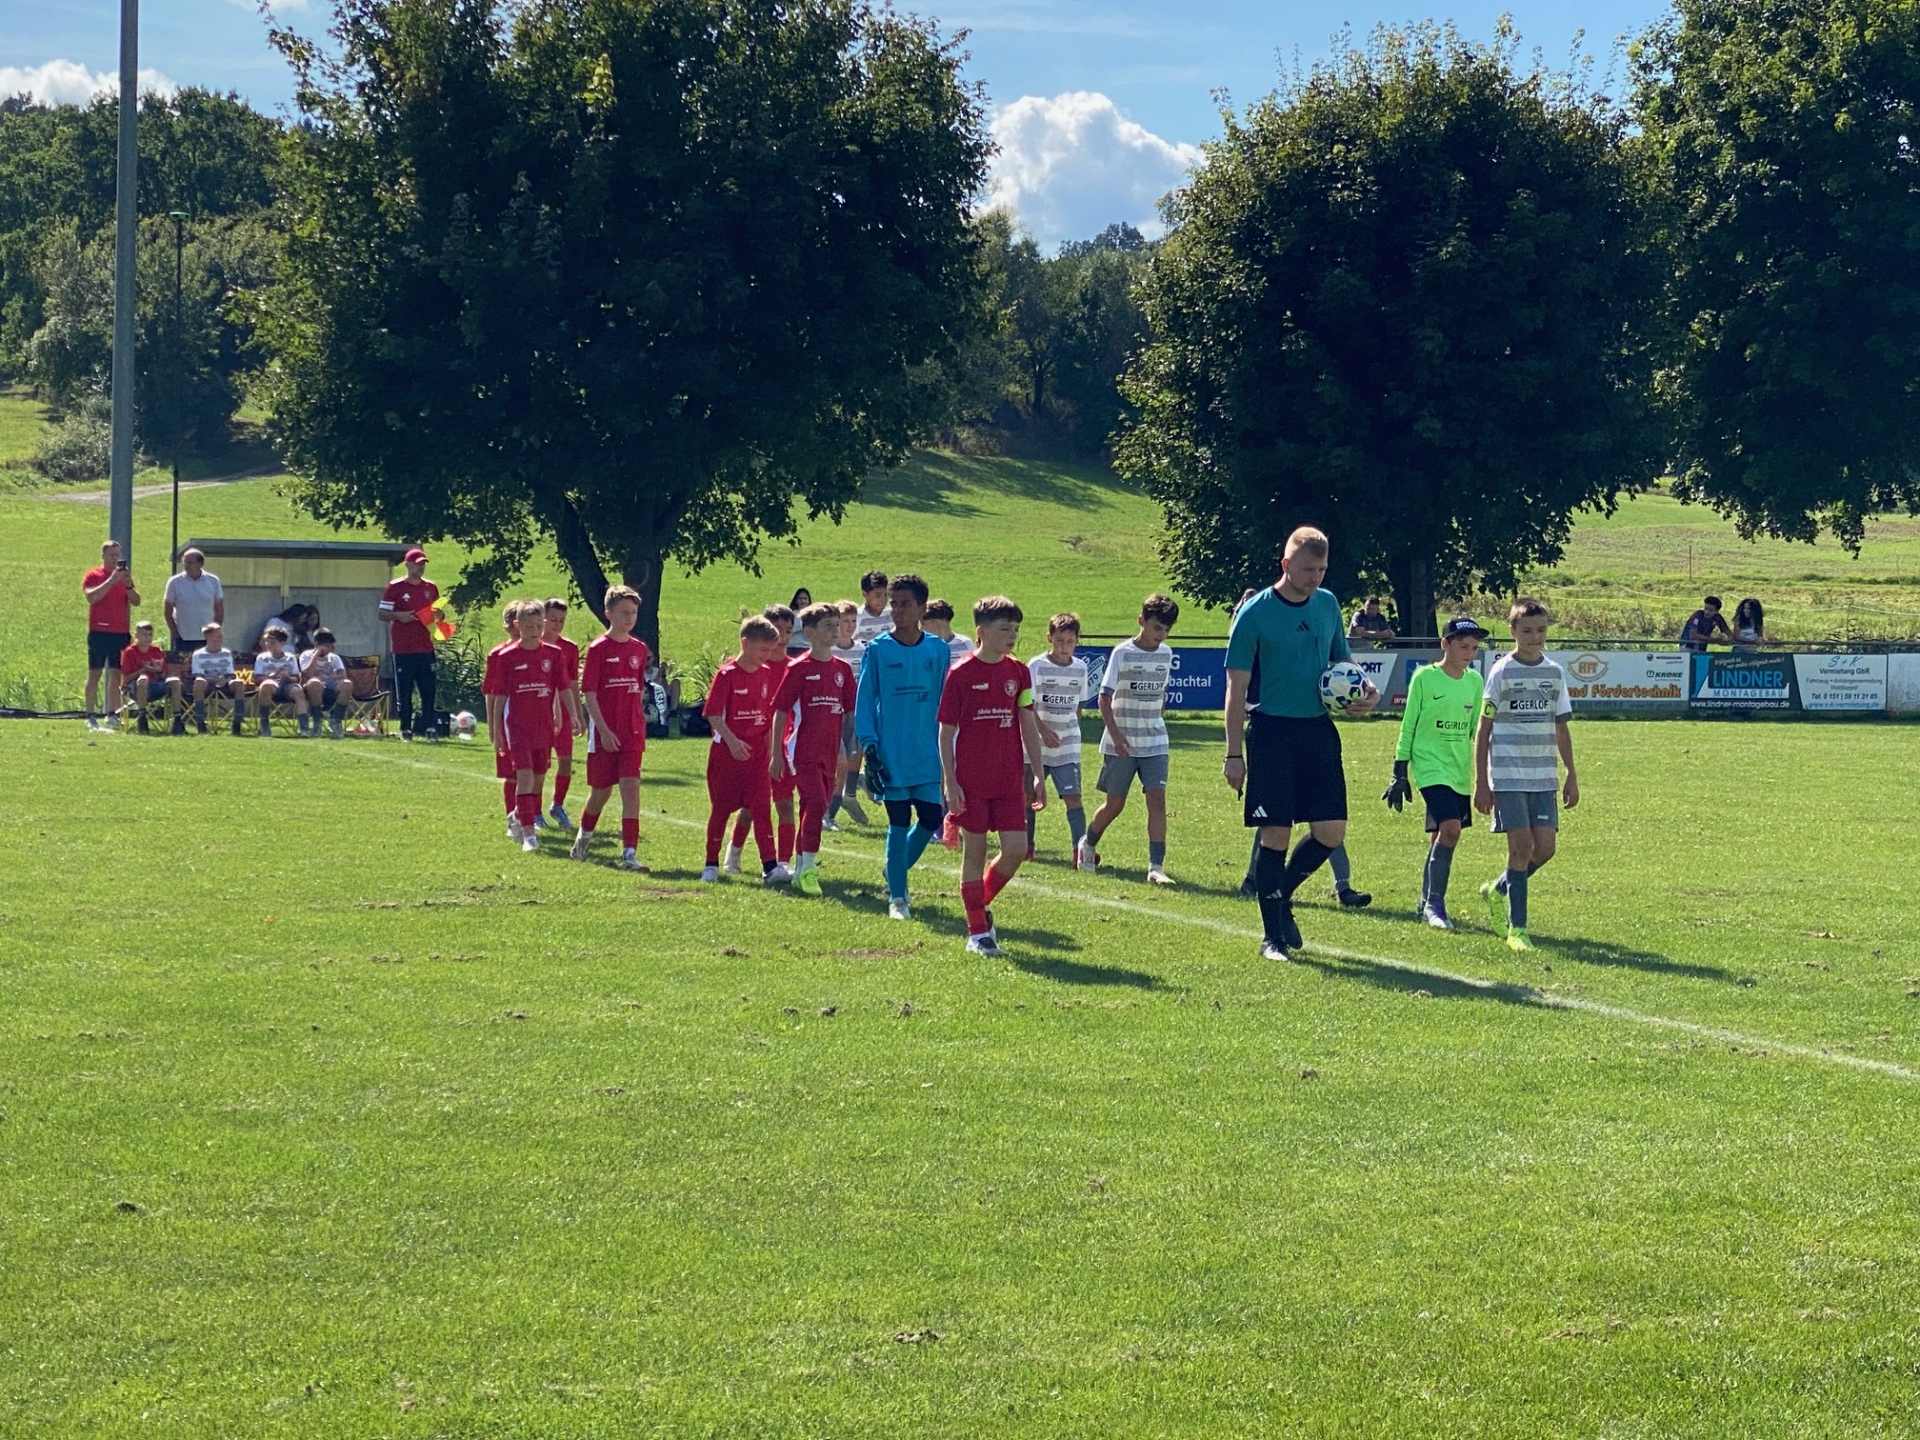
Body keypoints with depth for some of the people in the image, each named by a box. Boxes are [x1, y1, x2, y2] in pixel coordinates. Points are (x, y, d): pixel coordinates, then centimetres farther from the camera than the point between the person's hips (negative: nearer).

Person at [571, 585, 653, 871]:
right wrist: (604, 730, -16)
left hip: (632, 733, 3)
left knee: (631, 788, -9)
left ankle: (630, 852, -12)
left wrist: (640, 725, 12)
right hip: (605, 734, -3)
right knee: (601, 790, 10)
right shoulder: (598, 649, -8)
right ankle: (584, 835, 38)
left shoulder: (640, 649, 6)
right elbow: (589, 693, -10)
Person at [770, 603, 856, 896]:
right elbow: (780, 711, -5)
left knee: (816, 809, 11)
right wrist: (776, 754, -7)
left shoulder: (842, 669, 8)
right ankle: (808, 868, -13)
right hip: (803, 749, -6)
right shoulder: (799, 668, -7)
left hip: (828, 752, 6)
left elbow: (849, 712, 13)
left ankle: (801, 868, 22)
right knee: (815, 803, -17)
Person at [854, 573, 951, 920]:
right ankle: (897, 896, 8)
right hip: (892, 756, -2)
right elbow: (864, 702, 0)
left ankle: (896, 872, 27)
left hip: (929, 755, 3)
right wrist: (869, 748, -8)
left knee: (931, 819, 2)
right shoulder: (878, 650, -2)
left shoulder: (937, 650, 4)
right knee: (899, 823, -1)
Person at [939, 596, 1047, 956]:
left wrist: (1038, 775, 6)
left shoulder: (1019, 673, 6)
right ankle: (977, 931, 10)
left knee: (1016, 849, -2)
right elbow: (946, 731, -5)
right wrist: (950, 782, -10)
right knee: (975, 851, 2)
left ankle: (982, 903, 23)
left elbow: (1029, 727, 10)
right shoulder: (960, 674, -7)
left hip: (1009, 780, 4)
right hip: (972, 781, -4)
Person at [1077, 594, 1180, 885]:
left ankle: (1156, 866, -14)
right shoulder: (1123, 653, -9)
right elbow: (1105, 697, -10)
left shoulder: (1166, 654, 6)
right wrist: (1115, 734, -18)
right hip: (1120, 744, -3)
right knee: (1114, 803, 5)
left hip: (1155, 743, 3)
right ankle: (1087, 844, 33)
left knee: (1157, 798, -11)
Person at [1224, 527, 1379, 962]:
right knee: (1276, 834, -3)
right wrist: (1234, 754, -10)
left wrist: (1364, 692, -1)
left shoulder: (1327, 604, 8)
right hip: (1273, 731, -5)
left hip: (1319, 729, 5)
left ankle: (1282, 894, 26)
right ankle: (1273, 936, 6)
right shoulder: (1255, 613, -8)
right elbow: (1236, 688, -6)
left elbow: (1343, 661, 22)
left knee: (1331, 831, 0)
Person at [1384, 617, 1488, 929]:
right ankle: (1435, 903, -12)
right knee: (1450, 828, -20)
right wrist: (1399, 773, -2)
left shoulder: (1475, 681, 8)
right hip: (1431, 766, -5)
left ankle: (1427, 904, 21)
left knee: (1442, 836, 8)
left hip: (1460, 772, 5)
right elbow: (1408, 727, -1)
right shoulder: (1424, 677, -6)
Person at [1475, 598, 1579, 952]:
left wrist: (1571, 776, 11)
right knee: (1522, 845, -9)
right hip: (1508, 776, -4)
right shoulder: (1501, 672, -3)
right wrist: (1480, 783, -4)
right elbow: (1483, 729, -1)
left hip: (1543, 777, 4)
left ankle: (1498, 890, 26)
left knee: (1545, 847, -1)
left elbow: (1561, 728, 15)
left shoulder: (1555, 672, 9)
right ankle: (1516, 928, -3)